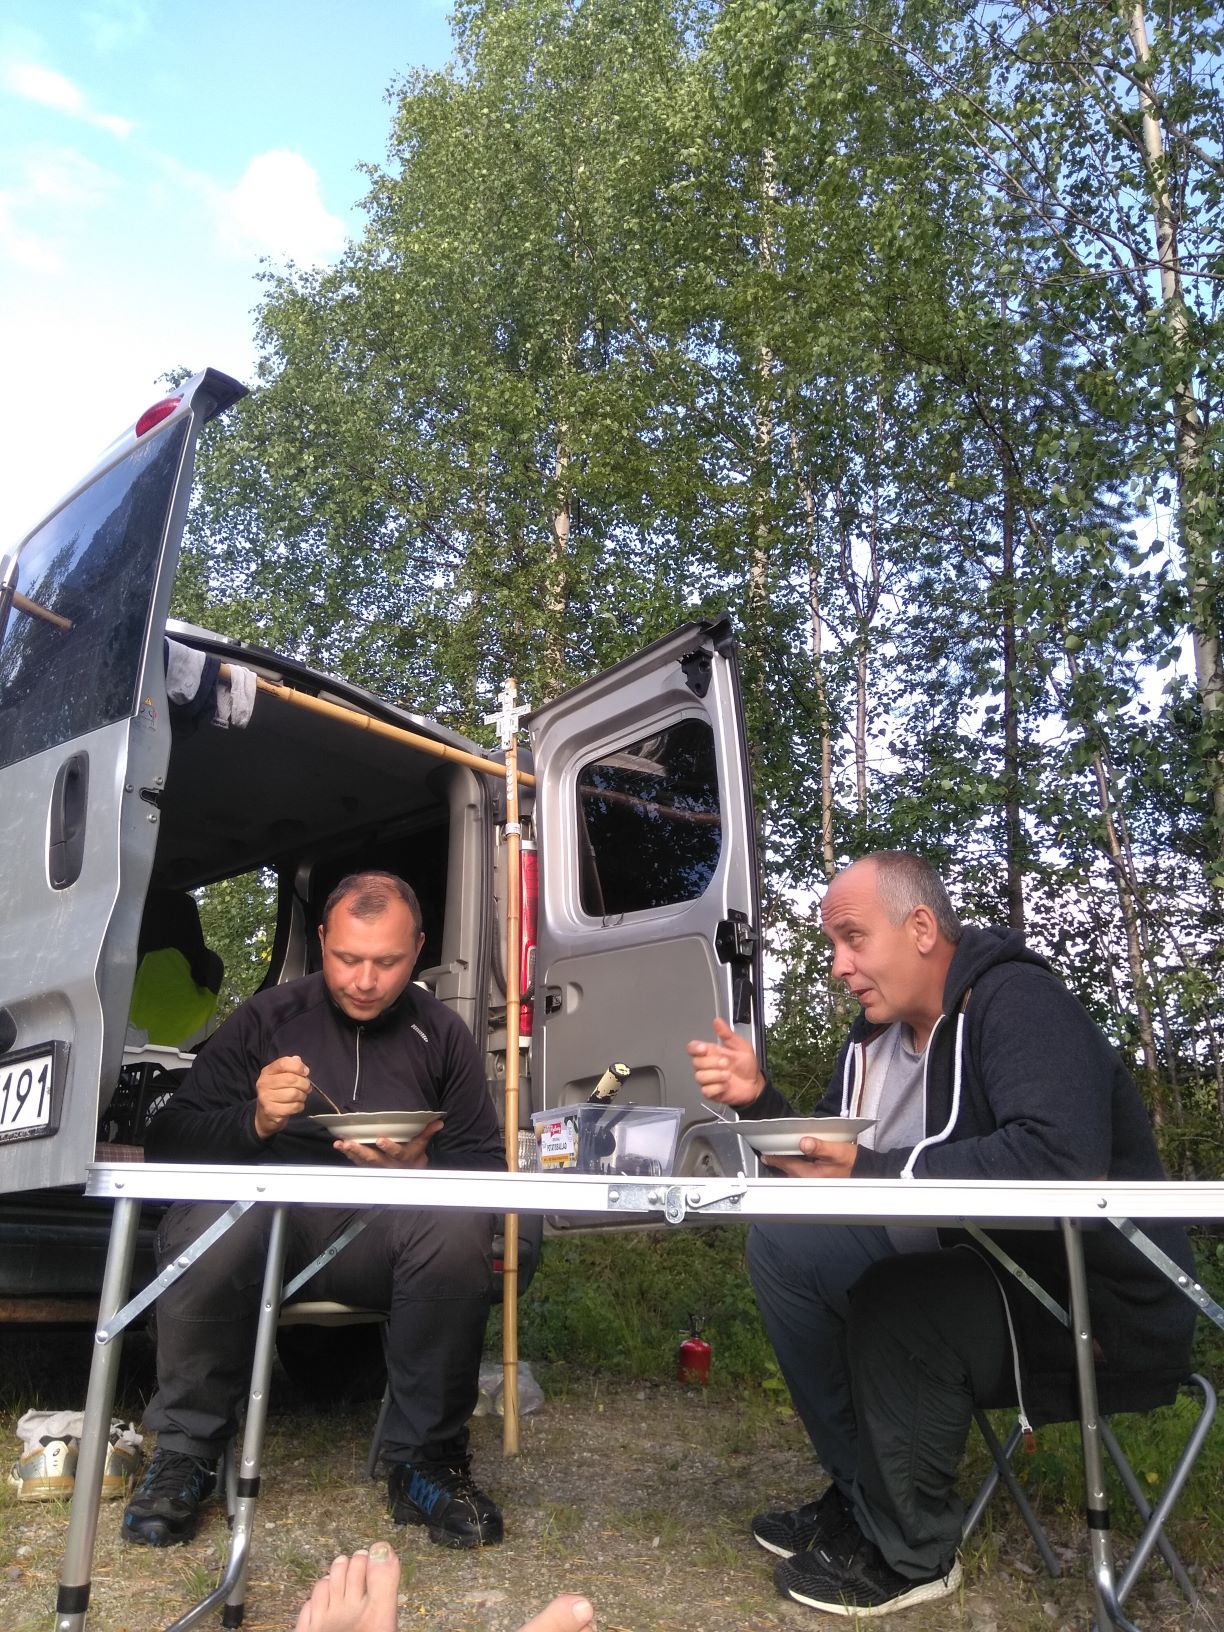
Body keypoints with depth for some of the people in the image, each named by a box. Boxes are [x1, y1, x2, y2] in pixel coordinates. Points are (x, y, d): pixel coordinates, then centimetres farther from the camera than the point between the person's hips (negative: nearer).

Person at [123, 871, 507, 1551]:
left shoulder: (443, 1034, 6)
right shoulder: (267, 1017, 4)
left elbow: (487, 1163, 4)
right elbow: (167, 1142, 1)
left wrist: (420, 1166, -18)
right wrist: (254, 1120, -19)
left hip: (387, 1230, 1)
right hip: (270, 1216, 0)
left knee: (459, 1226, -32)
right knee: (213, 1217, -34)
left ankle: (427, 1462, -14)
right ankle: (186, 1454, -11)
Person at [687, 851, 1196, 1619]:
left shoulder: (1016, 1001, -20)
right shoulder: (877, 1036, 6)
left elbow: (1060, 1163, -36)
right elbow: (831, 1165, 8)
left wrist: (873, 1172, -33)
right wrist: (759, 1100, -9)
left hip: (1095, 1307, -8)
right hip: (977, 1277, 8)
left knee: (894, 1300, -32)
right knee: (785, 1244, -3)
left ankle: (910, 1554, -6)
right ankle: (864, 1495, 7)